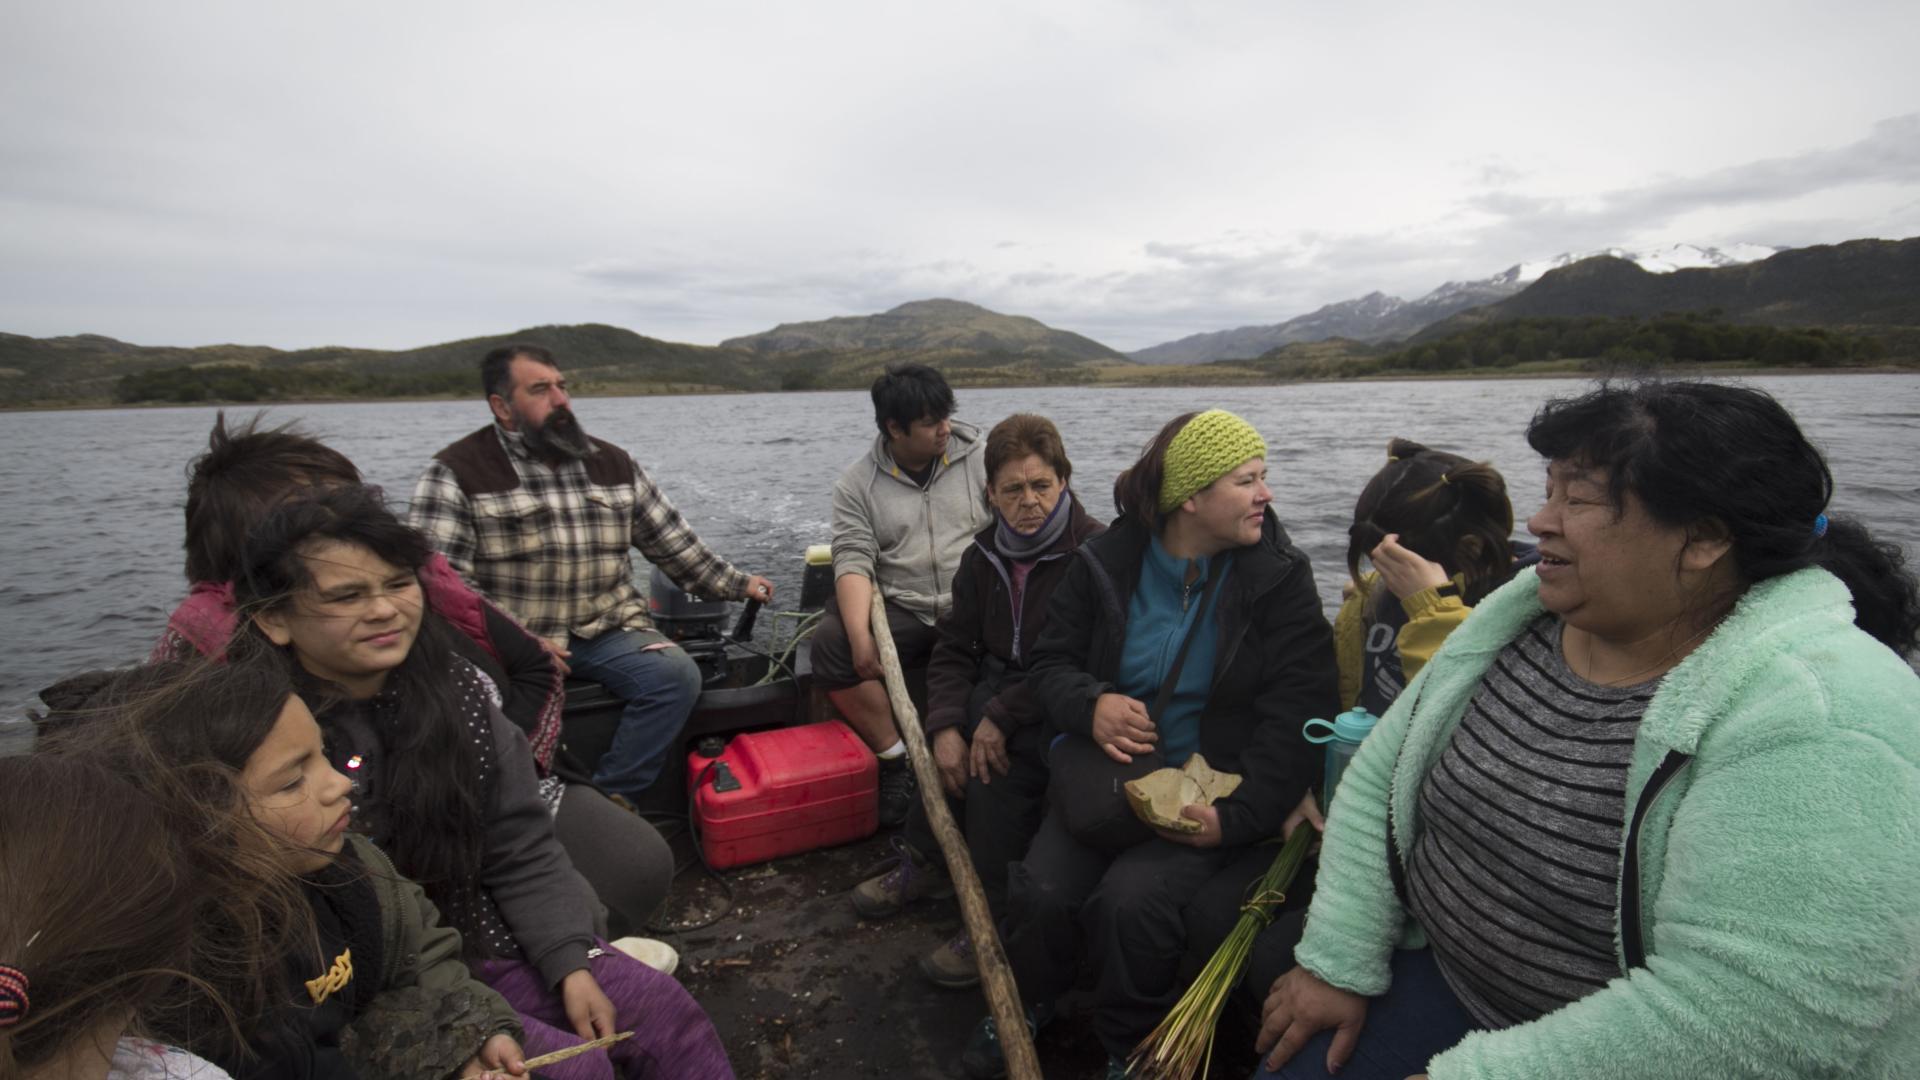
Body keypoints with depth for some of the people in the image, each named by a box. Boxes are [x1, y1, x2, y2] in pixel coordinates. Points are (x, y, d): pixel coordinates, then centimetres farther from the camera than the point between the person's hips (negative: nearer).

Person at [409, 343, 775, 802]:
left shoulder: (614, 464, 13)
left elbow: (673, 541, 17)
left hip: (609, 631, 4)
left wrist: (736, 584, 10)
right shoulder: (457, 472, -1)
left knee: (677, 674, -23)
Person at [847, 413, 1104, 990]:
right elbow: (953, 646, 3)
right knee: (955, 741, -21)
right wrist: (945, 726, -13)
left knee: (997, 763, -29)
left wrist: (1002, 716, -24)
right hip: (999, 687, 6)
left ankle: (995, 920, -14)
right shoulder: (985, 555, 4)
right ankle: (923, 862, 3)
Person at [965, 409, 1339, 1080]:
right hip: (1106, 772, 2)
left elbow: (1295, 715, -10)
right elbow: (1052, 661, 7)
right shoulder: (1107, 561, -1)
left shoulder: (1280, 578, -6)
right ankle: (1026, 1001, 18)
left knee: (1130, 903, -26)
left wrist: (1237, 815, -19)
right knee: (1042, 892, -18)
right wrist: (1091, 705, -16)